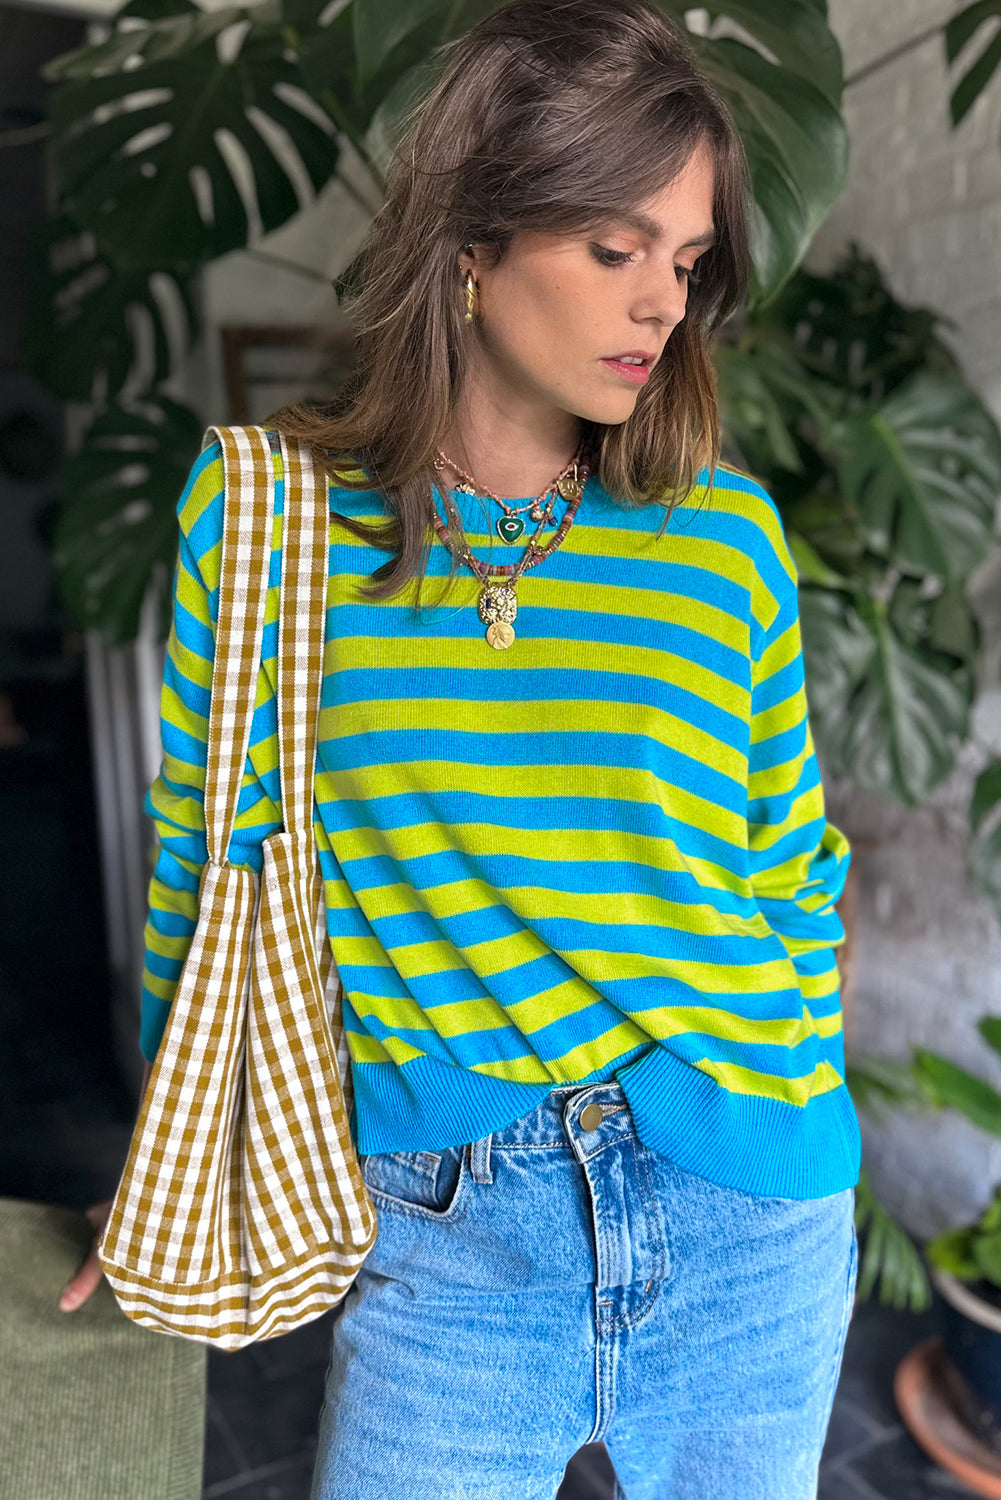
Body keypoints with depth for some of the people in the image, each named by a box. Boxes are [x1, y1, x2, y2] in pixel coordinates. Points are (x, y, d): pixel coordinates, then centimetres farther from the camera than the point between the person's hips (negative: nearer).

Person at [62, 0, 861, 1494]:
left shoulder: (729, 538, -2)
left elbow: (793, 869, 6)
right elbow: (202, 856, 2)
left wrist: (795, 1138, 9)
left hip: (748, 1228, 2)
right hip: (443, 1230, -1)